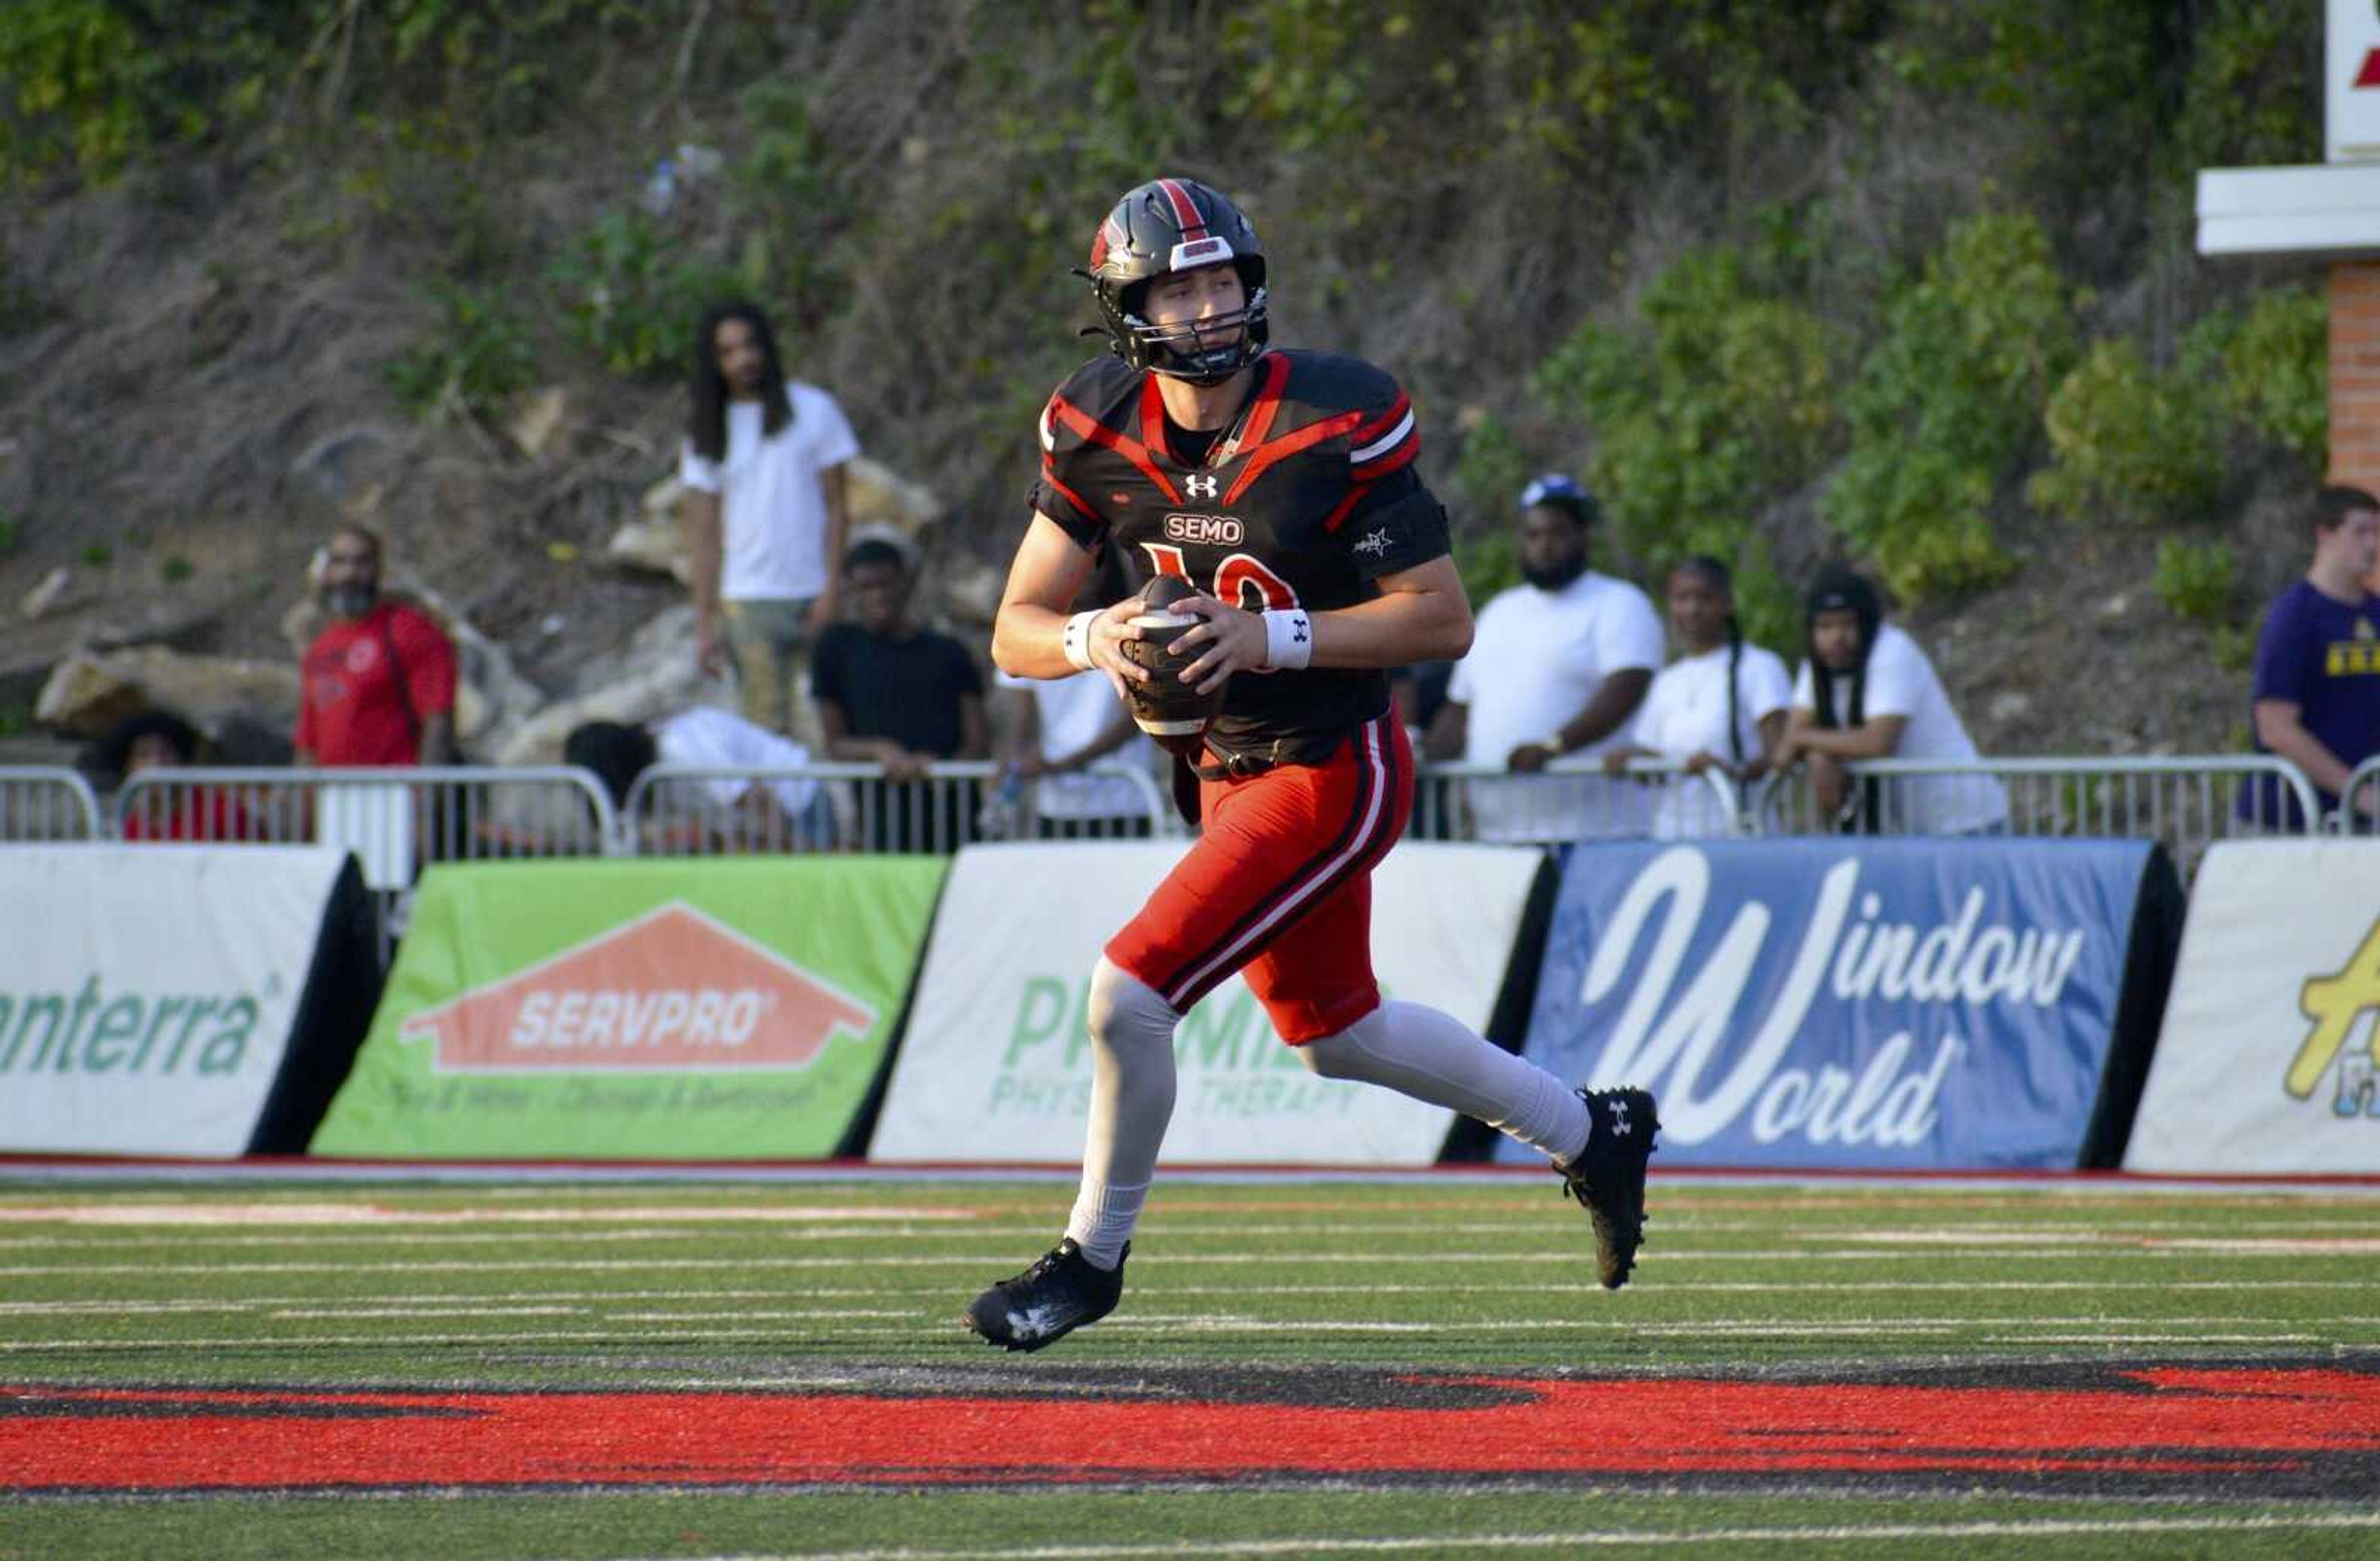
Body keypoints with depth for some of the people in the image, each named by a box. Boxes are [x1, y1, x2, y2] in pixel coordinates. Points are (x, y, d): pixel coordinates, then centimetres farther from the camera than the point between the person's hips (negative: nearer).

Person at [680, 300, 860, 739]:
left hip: (811, 598, -1)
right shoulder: (708, 434, 9)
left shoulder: (814, 410, 4)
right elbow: (705, 533, 8)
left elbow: (837, 506, 3)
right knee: (767, 727, -10)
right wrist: (705, 622, 2)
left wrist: (831, 590, -6)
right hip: (748, 600, 1)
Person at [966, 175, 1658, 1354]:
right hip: (1230, 773, 7)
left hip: (1332, 775, -7)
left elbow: (1444, 620, -18)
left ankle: (1093, 1257, 7)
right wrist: (1093, 639, -23)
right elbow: (1017, 630, -1)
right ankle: (1592, 1132, 42)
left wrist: (1272, 638, -27)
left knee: (1129, 992, -15)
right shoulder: (1099, 432, -4)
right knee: (1334, 1034, 22)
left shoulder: (1332, 426, -20)